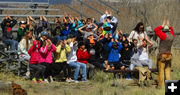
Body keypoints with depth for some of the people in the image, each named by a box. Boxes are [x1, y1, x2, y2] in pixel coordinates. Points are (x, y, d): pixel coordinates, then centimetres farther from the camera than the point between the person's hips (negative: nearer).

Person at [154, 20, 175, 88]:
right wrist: (169, 26, 19)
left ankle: (161, 85, -2)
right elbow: (171, 30, 28)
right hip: (169, 55, 7)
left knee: (161, 71, -1)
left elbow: (156, 30, -13)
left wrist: (162, 26, -8)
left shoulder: (164, 36, -16)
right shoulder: (172, 36, 4)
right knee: (168, 71, 10)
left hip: (162, 55, -6)